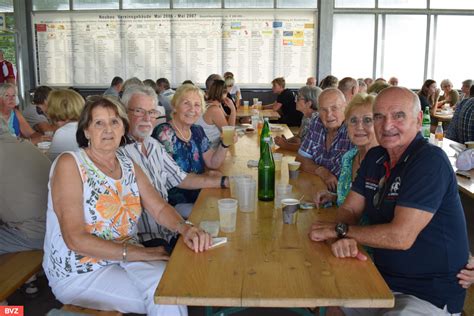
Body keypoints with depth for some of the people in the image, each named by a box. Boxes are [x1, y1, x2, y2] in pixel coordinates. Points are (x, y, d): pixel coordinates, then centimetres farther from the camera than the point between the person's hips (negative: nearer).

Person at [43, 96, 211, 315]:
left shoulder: (129, 167, 8)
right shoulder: (69, 163, -13)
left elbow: (160, 208, 0)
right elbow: (75, 239, -20)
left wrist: (185, 228, -22)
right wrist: (138, 253, -23)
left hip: (126, 260, 5)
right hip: (79, 274, -5)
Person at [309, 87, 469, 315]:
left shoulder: (430, 161, -20)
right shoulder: (375, 157, 5)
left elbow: (401, 236, -26)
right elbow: (349, 209, 6)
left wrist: (338, 230, -15)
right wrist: (344, 239, -18)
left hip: (430, 295, -7)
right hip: (383, 278, 7)